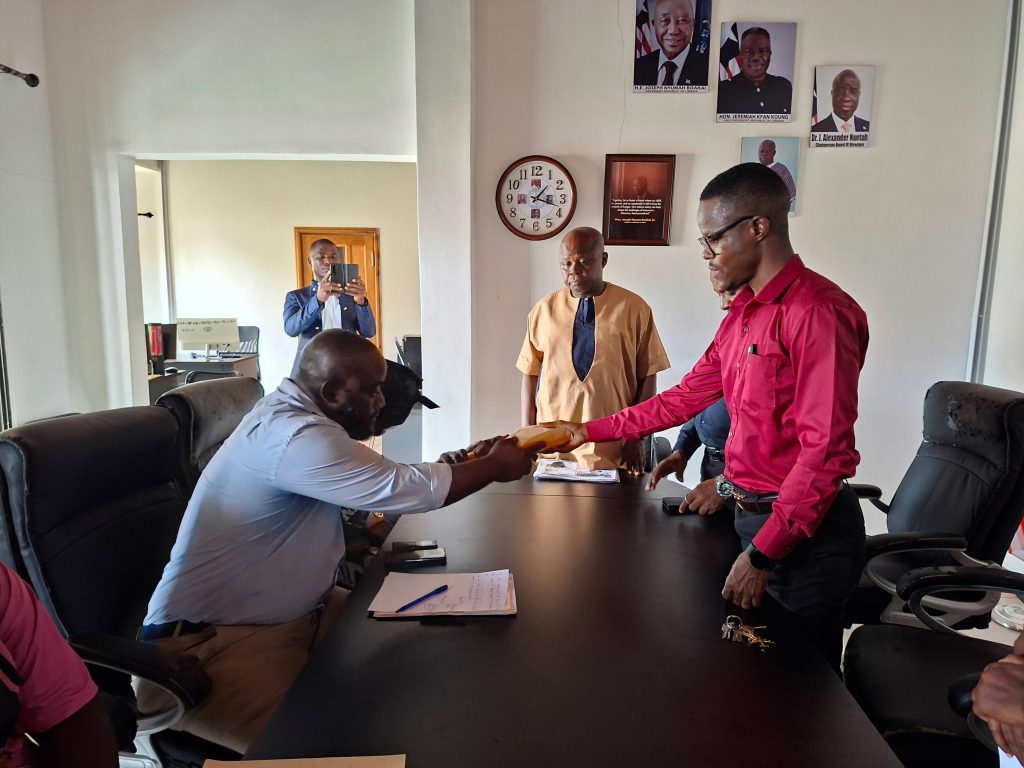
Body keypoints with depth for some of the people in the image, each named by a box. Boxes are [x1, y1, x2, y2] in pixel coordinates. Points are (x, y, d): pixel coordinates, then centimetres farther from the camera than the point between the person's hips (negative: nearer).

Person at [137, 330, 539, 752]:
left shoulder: (294, 414, 6)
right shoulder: (294, 435, -26)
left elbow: (380, 486, 14)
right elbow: (408, 488, -25)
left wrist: (467, 463, 6)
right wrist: (496, 468, -9)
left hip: (294, 614, 10)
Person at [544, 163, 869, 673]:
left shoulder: (818, 312, -18)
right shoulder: (743, 313, 11)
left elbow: (824, 449, -22)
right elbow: (686, 397, 15)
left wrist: (762, 553, -20)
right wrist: (590, 432, 14)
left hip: (804, 529, -8)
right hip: (750, 516, 8)